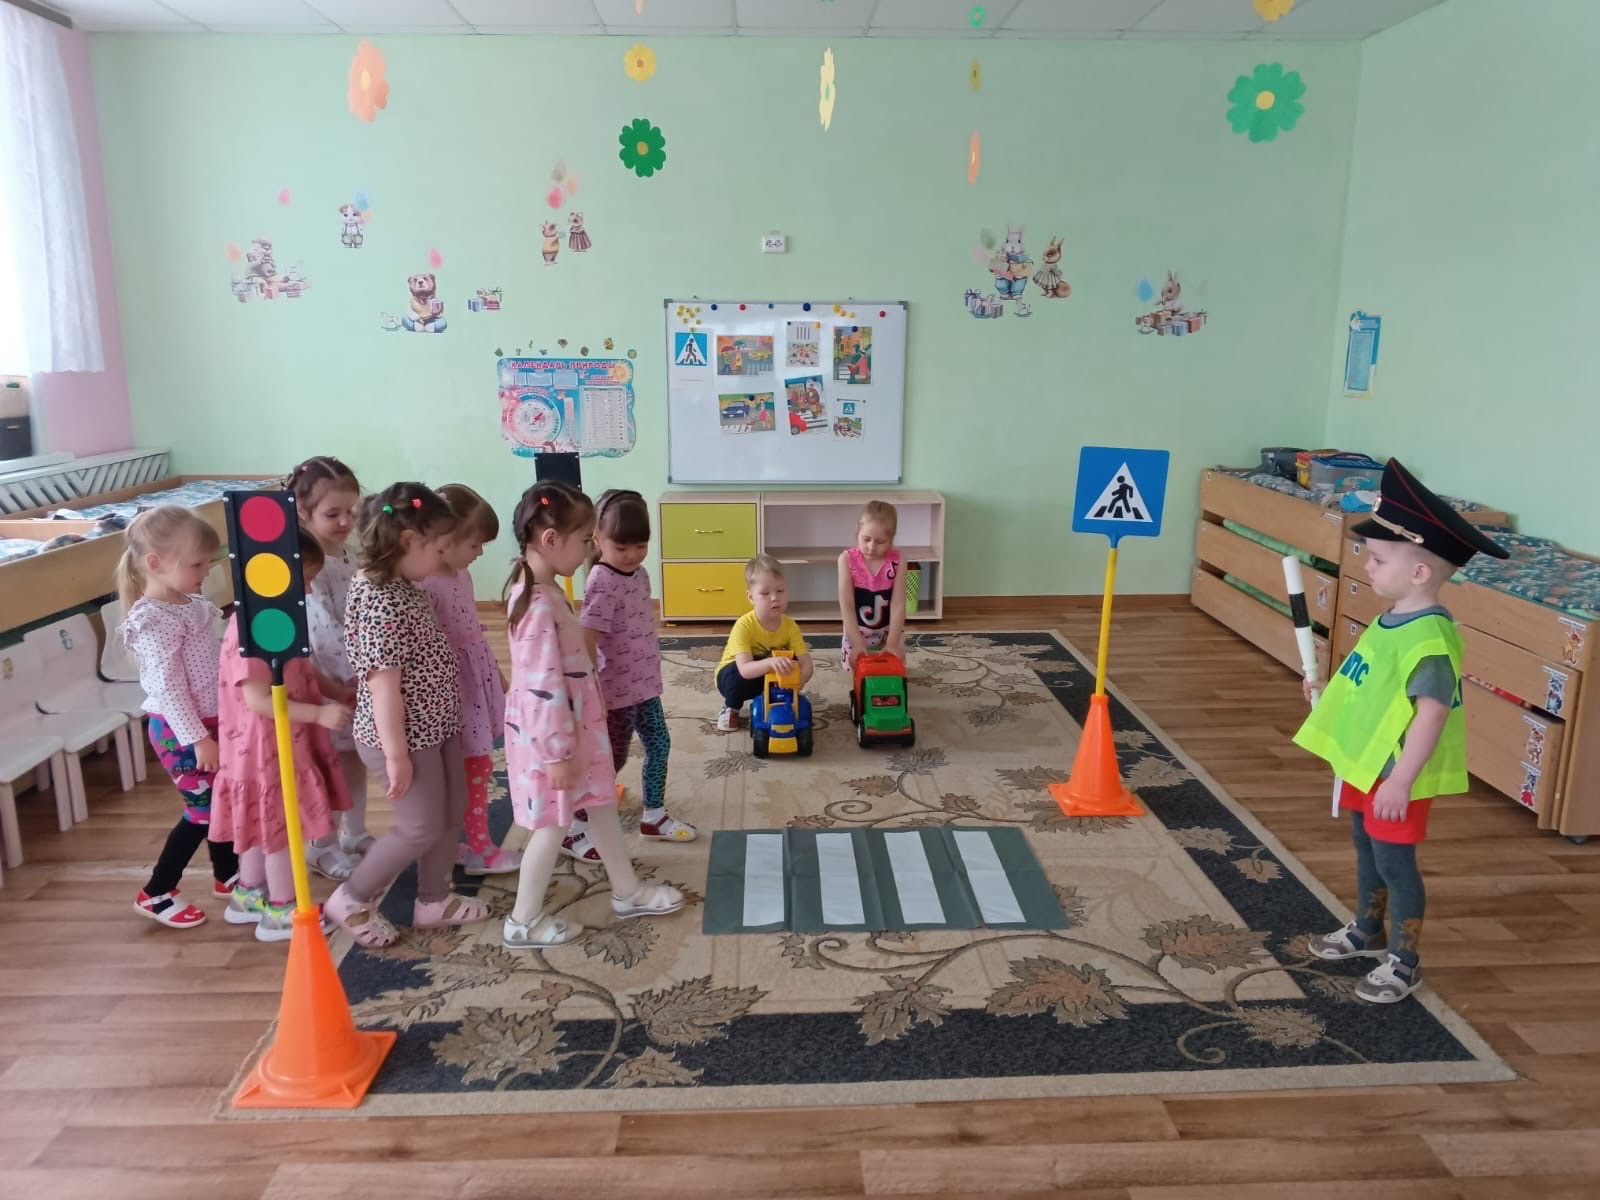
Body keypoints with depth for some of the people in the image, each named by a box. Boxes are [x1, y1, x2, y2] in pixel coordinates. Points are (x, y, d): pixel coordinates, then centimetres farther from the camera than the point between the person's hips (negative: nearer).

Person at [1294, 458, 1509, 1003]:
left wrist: (1402, 781, -30)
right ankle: (1368, 932, 43)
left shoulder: (1429, 638, -28)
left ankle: (1404, 962, 22)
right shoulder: (1393, 620, 2)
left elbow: (1433, 713, -30)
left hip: (1396, 772, -10)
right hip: (1366, 761, 10)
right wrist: (1327, 689, 17)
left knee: (1394, 861, 4)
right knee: (1367, 849, 23)